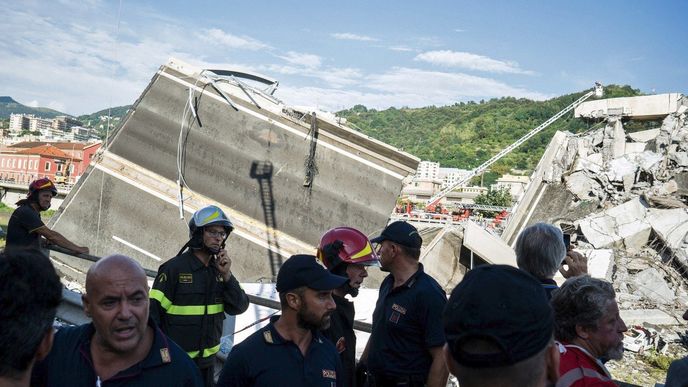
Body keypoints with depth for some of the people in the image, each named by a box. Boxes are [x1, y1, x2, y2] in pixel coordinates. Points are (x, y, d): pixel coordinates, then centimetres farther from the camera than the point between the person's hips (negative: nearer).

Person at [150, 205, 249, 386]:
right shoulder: (174, 268, -15)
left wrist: (226, 276, -16)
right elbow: (153, 313, -13)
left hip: (207, 359, 5)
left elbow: (239, 308, -4)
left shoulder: (219, 269, 2)